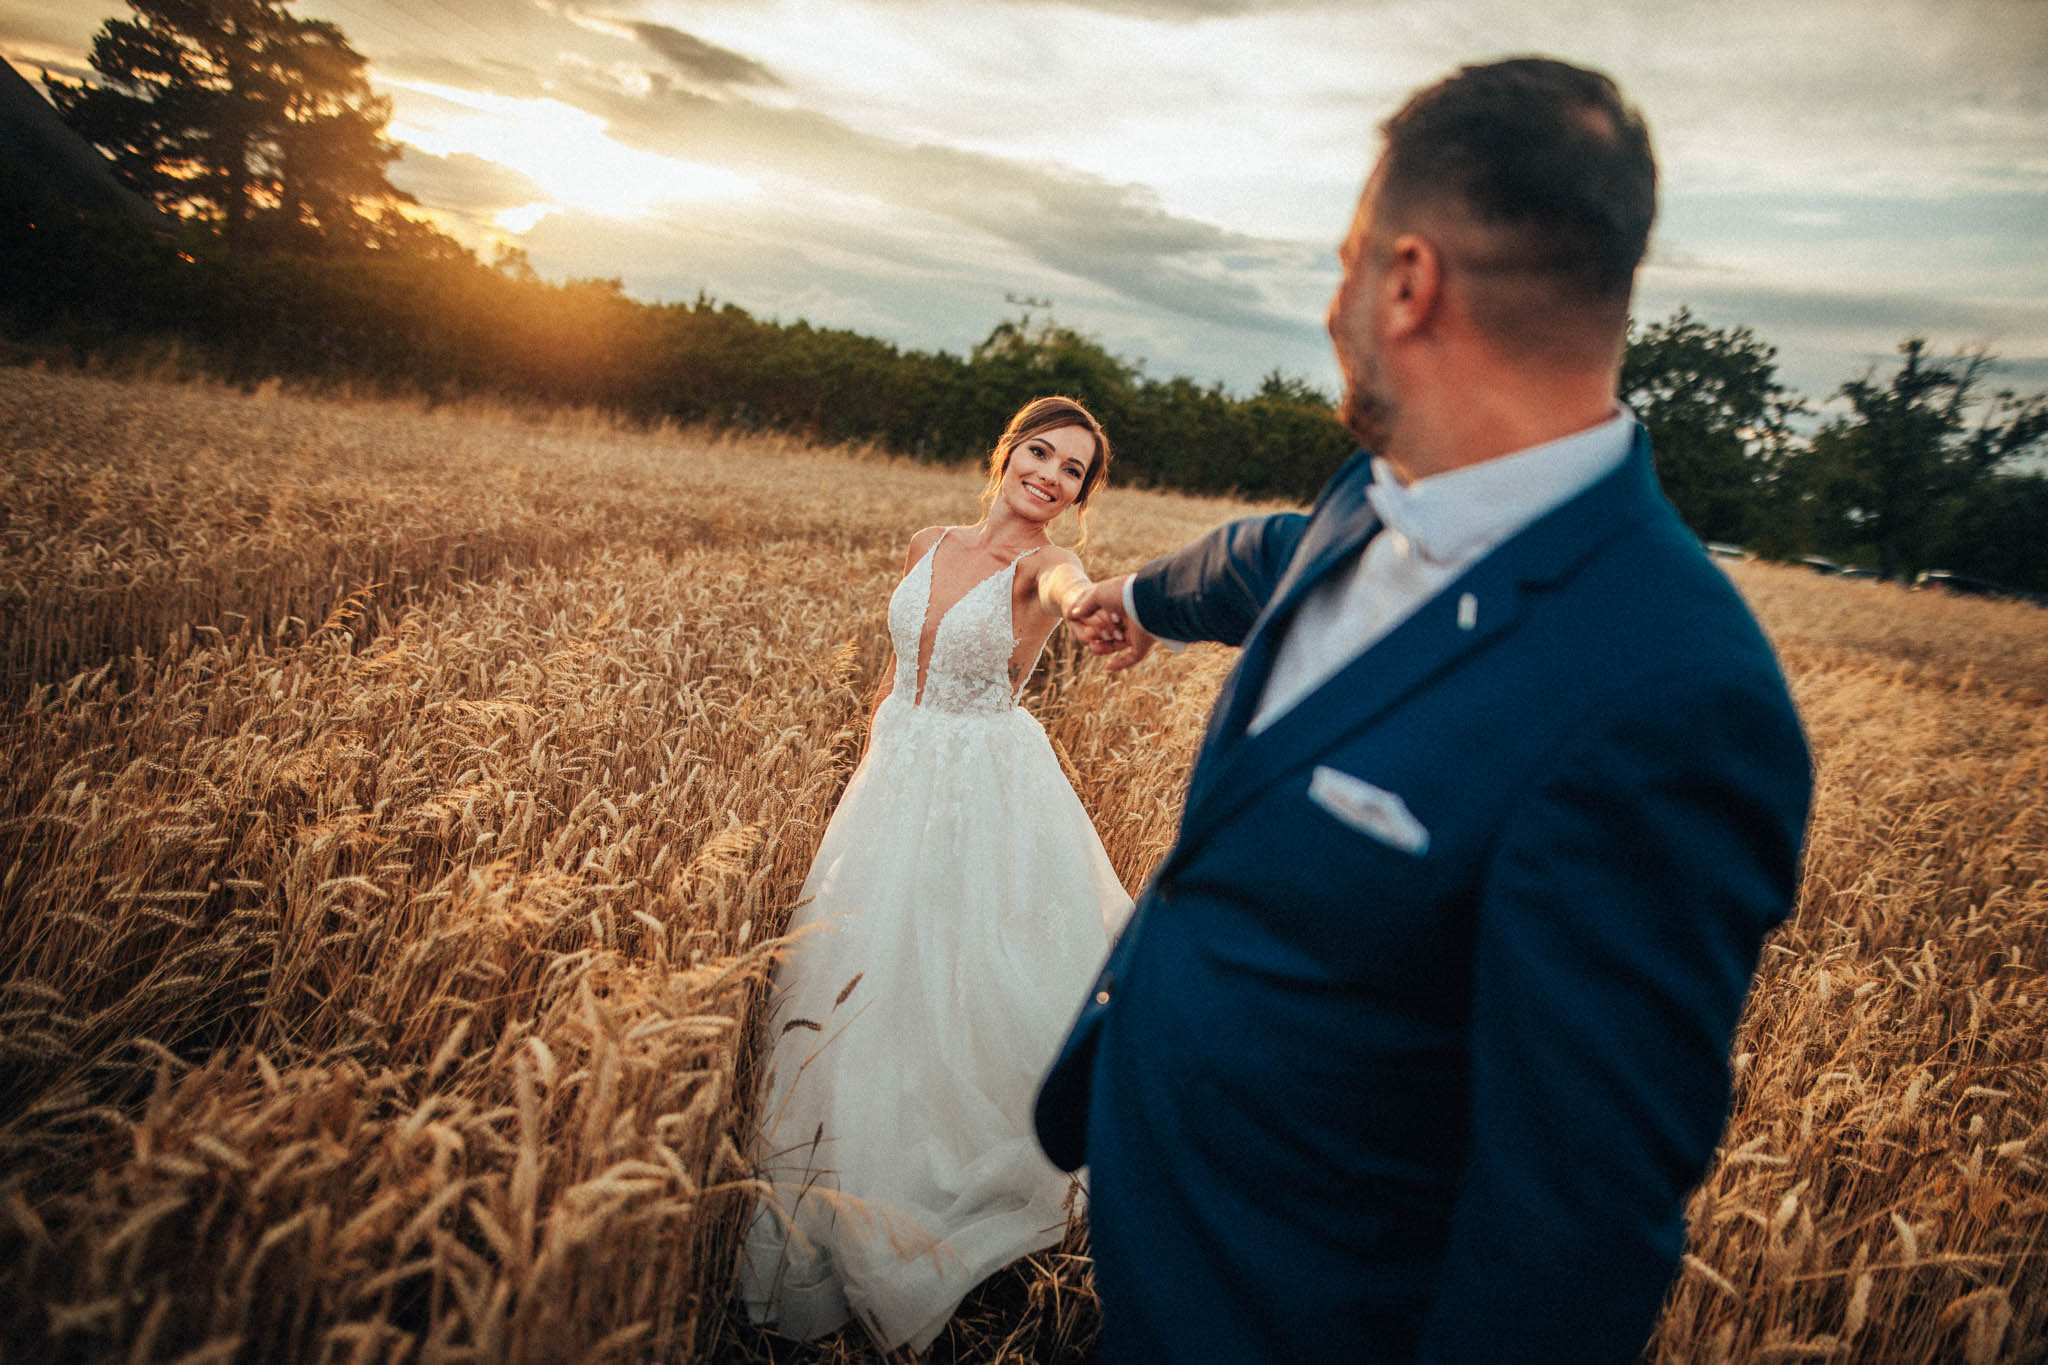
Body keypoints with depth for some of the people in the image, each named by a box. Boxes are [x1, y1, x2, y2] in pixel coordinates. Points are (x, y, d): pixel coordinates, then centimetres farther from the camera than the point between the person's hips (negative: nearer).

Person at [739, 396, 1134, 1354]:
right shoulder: (927, 547, 4)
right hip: (895, 781, 6)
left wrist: (1096, 600, -62)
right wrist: (866, 765, 19)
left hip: (990, 801, -5)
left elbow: (1076, 589, -39)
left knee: (968, 997, 3)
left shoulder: (1042, 568, -12)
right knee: (864, 986, 15)